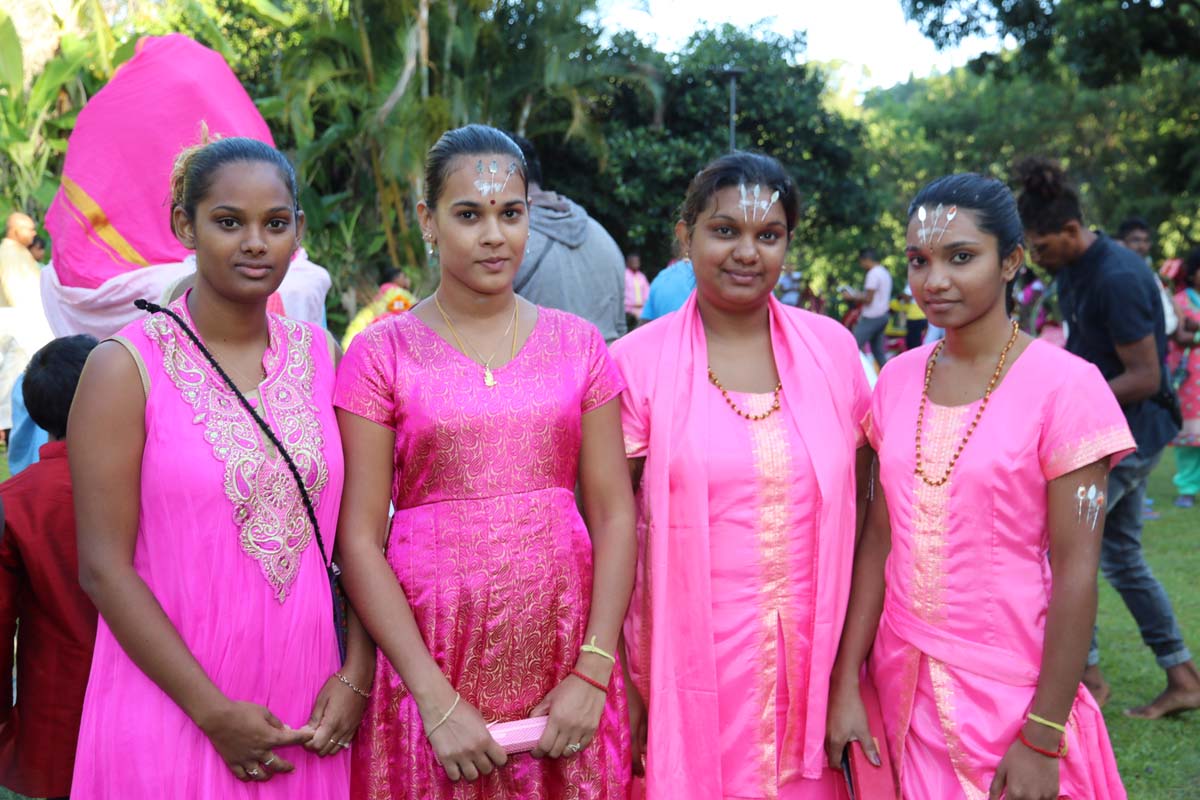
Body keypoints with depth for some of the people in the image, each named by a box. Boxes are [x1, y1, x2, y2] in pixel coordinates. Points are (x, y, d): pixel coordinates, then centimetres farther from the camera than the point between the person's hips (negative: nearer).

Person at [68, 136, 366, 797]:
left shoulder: (320, 356, 4)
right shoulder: (127, 367, -8)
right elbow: (104, 568, -11)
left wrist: (355, 679, -5)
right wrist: (215, 712, -13)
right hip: (171, 713, -3)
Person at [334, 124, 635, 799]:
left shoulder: (578, 344, 5)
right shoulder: (382, 353, -2)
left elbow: (614, 514, 2)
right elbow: (359, 538, -6)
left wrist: (593, 673, -8)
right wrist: (436, 699, -13)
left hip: (563, 657, 2)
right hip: (430, 659, -2)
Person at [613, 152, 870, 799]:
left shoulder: (832, 348, 3)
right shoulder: (638, 362, -5)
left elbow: (860, 503, 10)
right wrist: (616, 678, -6)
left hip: (813, 659, 2)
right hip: (690, 663, -2)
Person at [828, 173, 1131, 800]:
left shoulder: (1064, 387, -13)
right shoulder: (898, 381, 1)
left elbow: (1075, 574, -13)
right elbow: (878, 538, 4)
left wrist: (1043, 740, -13)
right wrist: (846, 683, 1)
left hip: (1010, 694, -4)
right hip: (902, 681, 4)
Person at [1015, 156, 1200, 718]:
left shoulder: (1118, 279, -23)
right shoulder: (1071, 268, 7)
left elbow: (1145, 377, -22)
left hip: (1128, 432, -10)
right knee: (1121, 557, 15)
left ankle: (1088, 676, 3)